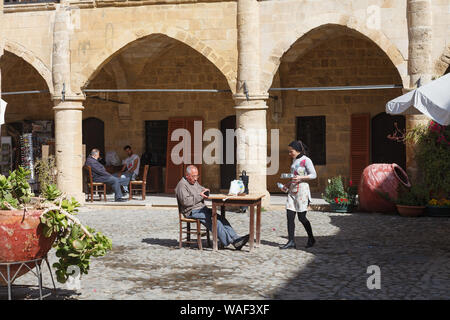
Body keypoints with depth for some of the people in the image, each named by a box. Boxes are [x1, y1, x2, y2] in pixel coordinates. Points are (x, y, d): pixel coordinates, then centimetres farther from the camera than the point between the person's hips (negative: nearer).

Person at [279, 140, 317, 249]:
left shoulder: (306, 160, -9)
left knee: (302, 217, -1)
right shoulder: (294, 160, 15)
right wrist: (288, 184, 12)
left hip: (302, 190, -7)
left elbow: (314, 175, -12)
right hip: (292, 191, 8)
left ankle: (311, 238, 20)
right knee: (290, 216, -1)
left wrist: (300, 178, -22)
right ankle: (291, 242, 2)